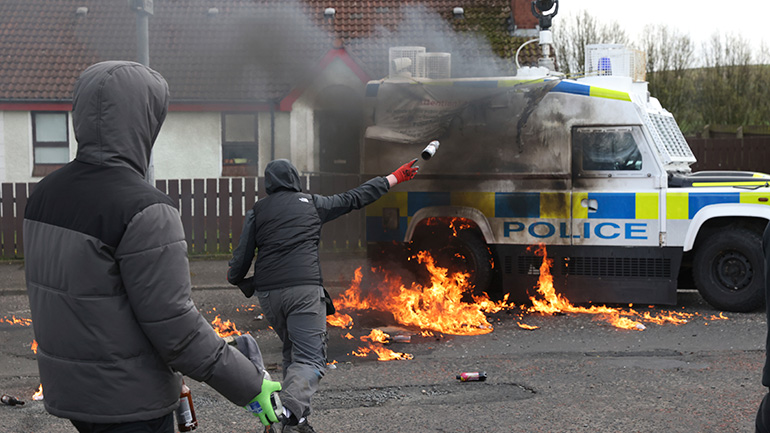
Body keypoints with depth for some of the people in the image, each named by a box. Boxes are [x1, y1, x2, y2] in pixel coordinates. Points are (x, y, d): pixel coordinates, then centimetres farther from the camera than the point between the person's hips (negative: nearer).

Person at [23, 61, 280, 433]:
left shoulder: (45, 194, 4)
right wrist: (249, 385, -14)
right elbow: (174, 324, -23)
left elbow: (49, 290, 12)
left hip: (67, 387, 8)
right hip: (128, 399, -8)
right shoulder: (143, 211, -23)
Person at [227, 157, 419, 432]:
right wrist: (395, 178, 27)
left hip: (267, 294, 3)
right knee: (310, 358, -6)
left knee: (292, 350, 22)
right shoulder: (310, 203, 10)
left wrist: (236, 279, 25)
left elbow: (242, 258, 4)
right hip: (304, 290, -3)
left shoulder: (257, 212, 11)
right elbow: (354, 199, 17)